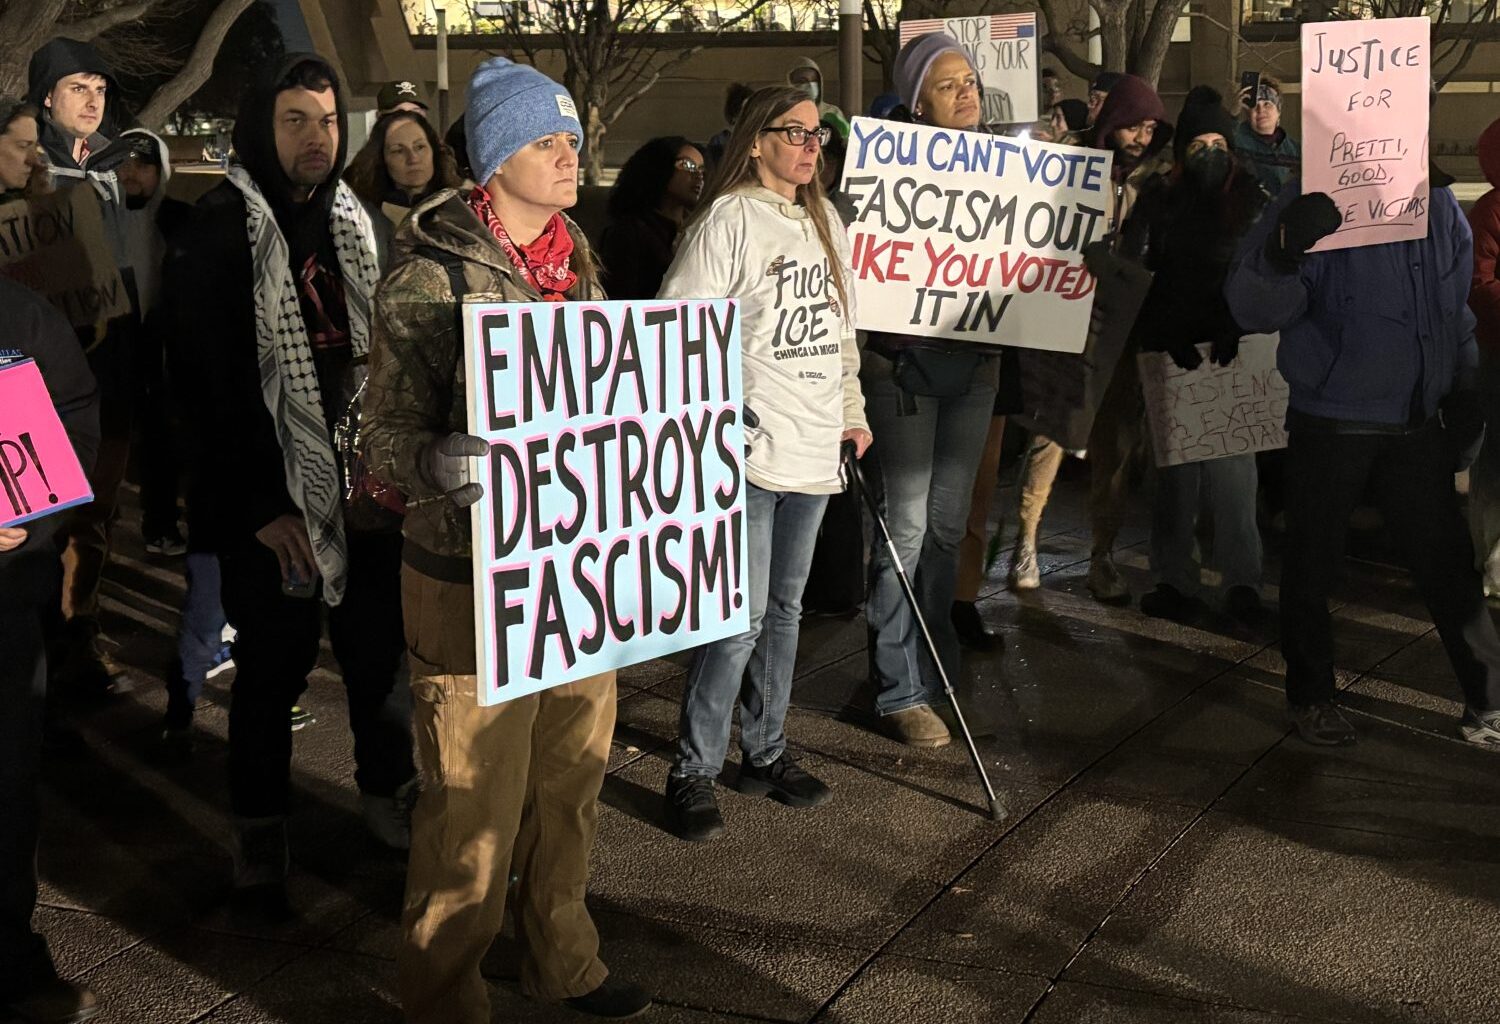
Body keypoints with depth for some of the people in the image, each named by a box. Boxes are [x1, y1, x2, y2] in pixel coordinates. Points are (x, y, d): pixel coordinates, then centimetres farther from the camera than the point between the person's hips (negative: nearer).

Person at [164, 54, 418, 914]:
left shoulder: (356, 223, 10)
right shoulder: (222, 231, -6)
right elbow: (216, 383, -10)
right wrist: (262, 506, -13)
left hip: (365, 486, 4)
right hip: (273, 496, -4)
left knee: (380, 656, 10)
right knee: (272, 672, 7)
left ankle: (392, 797, 30)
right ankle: (261, 836, 24)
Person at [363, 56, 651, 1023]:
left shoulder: (575, 260, 10)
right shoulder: (430, 275, -11)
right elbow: (387, 432, -13)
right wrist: (434, 461, -33)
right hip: (475, 583, -6)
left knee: (572, 782, 18)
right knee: (476, 809, 1)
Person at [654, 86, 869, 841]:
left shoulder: (825, 222, 15)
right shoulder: (728, 220, -9)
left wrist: (852, 411, 19)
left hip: (813, 448, 7)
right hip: (746, 447, -7)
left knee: (785, 608, 14)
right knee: (741, 616, -8)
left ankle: (766, 752, 27)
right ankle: (693, 772, 5)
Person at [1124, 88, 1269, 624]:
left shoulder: (1250, 198, 6)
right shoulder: (1158, 199, 6)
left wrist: (1237, 328, -16)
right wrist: (1166, 337, -13)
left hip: (1233, 352, 0)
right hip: (1172, 352, 0)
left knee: (1233, 458, -3)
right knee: (1176, 463, 2)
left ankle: (1242, 579, 4)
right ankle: (1175, 578, 7)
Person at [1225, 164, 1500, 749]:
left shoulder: (1436, 204, 5)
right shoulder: (1312, 202, -11)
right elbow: (1251, 307, -20)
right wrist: (1283, 251, -39)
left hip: (1419, 427, 4)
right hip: (1329, 428, -3)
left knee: (1449, 567, 7)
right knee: (1312, 566, 9)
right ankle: (1310, 697, 27)